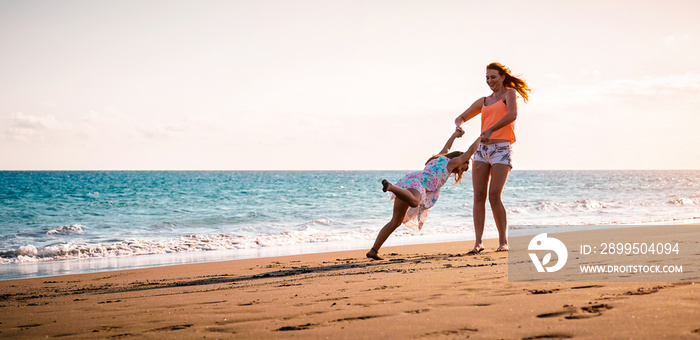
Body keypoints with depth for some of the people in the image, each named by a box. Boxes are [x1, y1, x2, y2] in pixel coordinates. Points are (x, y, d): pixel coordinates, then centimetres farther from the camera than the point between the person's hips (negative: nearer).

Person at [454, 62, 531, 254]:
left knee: (494, 197, -13)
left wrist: (491, 130, -24)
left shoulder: (510, 93, 6)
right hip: (482, 150, 5)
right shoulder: (483, 101, 22)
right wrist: (459, 126, -3)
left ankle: (503, 241, -3)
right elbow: (461, 118, 22)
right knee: (479, 196, -6)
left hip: (501, 150, -5)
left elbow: (512, 115, -13)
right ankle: (478, 242, -7)